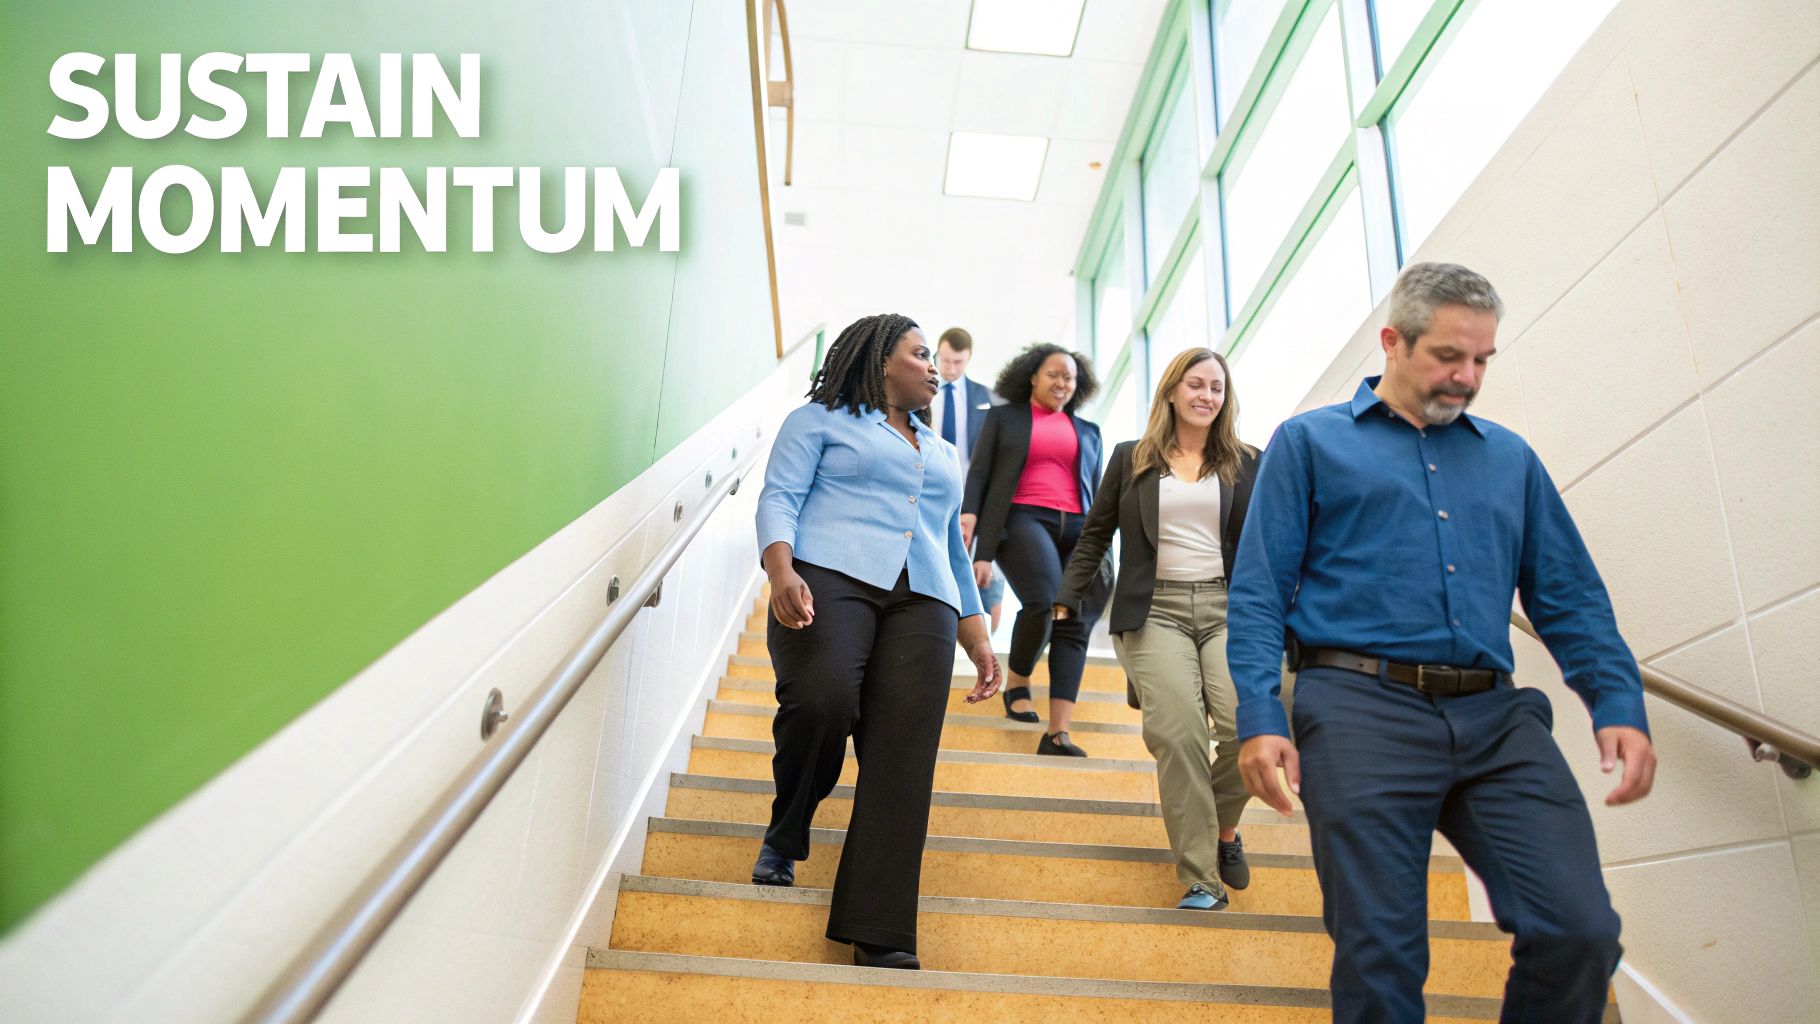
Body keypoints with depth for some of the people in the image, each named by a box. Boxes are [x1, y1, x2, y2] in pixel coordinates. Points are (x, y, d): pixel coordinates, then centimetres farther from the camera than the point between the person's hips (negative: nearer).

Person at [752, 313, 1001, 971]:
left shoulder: (941, 453, 32)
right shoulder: (820, 420, 17)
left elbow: (954, 550, 31)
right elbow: (779, 499, 3)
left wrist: (979, 640, 20)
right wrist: (781, 573, -18)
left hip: (922, 603, 5)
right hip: (830, 579, -4)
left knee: (903, 760, -11)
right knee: (822, 700, -30)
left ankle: (879, 936, -11)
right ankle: (783, 840, -1)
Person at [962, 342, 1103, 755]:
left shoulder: (1088, 431, 25)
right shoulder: (1004, 417, 16)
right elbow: (979, 473, 8)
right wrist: (969, 514, -10)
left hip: (1077, 527, 4)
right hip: (1024, 519, -4)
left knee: (1077, 622, -11)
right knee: (1044, 600, -27)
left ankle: (1057, 733, -14)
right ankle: (1018, 684, 1)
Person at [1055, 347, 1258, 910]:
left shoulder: (1245, 464, 15)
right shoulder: (1130, 459, 13)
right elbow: (1094, 536, 12)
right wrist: (1067, 600, 5)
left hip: (1227, 607, 1)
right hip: (1155, 610, -1)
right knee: (1178, 733, -17)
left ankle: (1223, 826, 13)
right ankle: (1200, 880, -7)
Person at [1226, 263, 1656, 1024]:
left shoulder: (1510, 457, 21)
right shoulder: (1310, 442, 9)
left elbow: (1570, 598, 18)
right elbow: (1258, 592, 2)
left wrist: (1620, 703, 1)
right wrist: (1259, 716, -11)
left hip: (1497, 717, 4)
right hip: (1363, 706, -4)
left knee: (1580, 934, -7)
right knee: (1380, 957, -4)